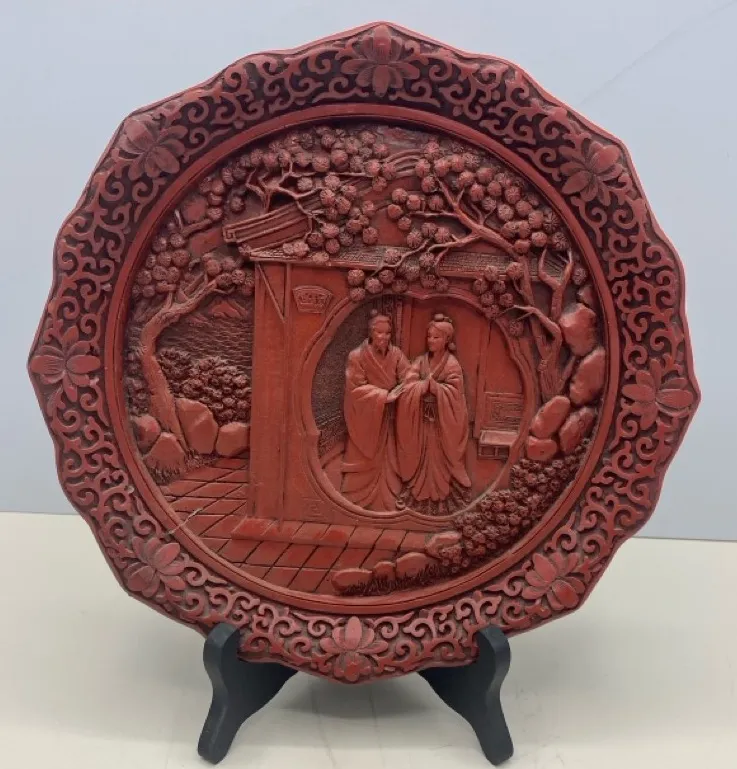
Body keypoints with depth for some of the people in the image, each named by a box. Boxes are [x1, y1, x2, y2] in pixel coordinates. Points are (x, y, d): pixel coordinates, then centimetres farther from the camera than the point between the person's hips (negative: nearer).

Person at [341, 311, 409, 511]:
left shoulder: (396, 354, -4)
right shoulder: (357, 356, -14)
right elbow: (357, 389, -15)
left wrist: (396, 393, -27)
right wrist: (384, 395, -23)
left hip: (387, 418, 3)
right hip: (364, 418, -3)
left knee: (387, 460, 9)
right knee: (362, 461, 6)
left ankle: (387, 502, 20)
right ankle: (355, 502, 20)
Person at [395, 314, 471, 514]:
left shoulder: (452, 365, -10)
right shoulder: (421, 361, 4)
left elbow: (454, 392, -17)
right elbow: (408, 385, -6)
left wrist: (432, 386, -21)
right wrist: (425, 385, -21)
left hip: (442, 421, -4)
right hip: (421, 418, 5)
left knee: (439, 459, 5)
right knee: (420, 456, 13)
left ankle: (441, 495, 19)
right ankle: (420, 492, 27)